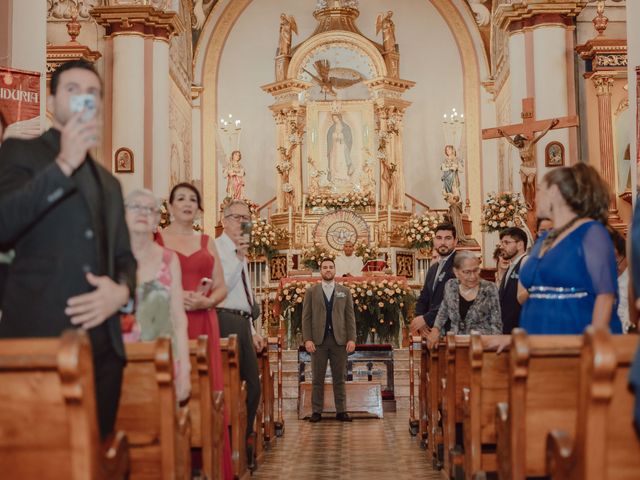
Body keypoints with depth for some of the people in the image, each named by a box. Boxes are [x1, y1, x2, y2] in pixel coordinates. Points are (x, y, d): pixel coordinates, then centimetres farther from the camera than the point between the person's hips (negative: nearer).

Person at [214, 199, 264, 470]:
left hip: (242, 324, 9)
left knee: (252, 386, 10)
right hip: (226, 321, -9)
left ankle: (244, 444, 20)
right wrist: (239, 256, -21)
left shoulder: (240, 254, 23)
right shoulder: (217, 248, -5)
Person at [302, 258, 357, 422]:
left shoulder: (345, 292, 10)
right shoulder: (311, 291, 7)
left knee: (339, 378, 3)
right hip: (318, 340, -1)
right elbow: (306, 317, 3)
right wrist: (307, 339, -8)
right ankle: (317, 411, 5)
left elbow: (350, 316, 6)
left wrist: (351, 339, -4)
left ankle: (341, 411, 7)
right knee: (318, 378, 1)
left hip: (339, 340, 1)